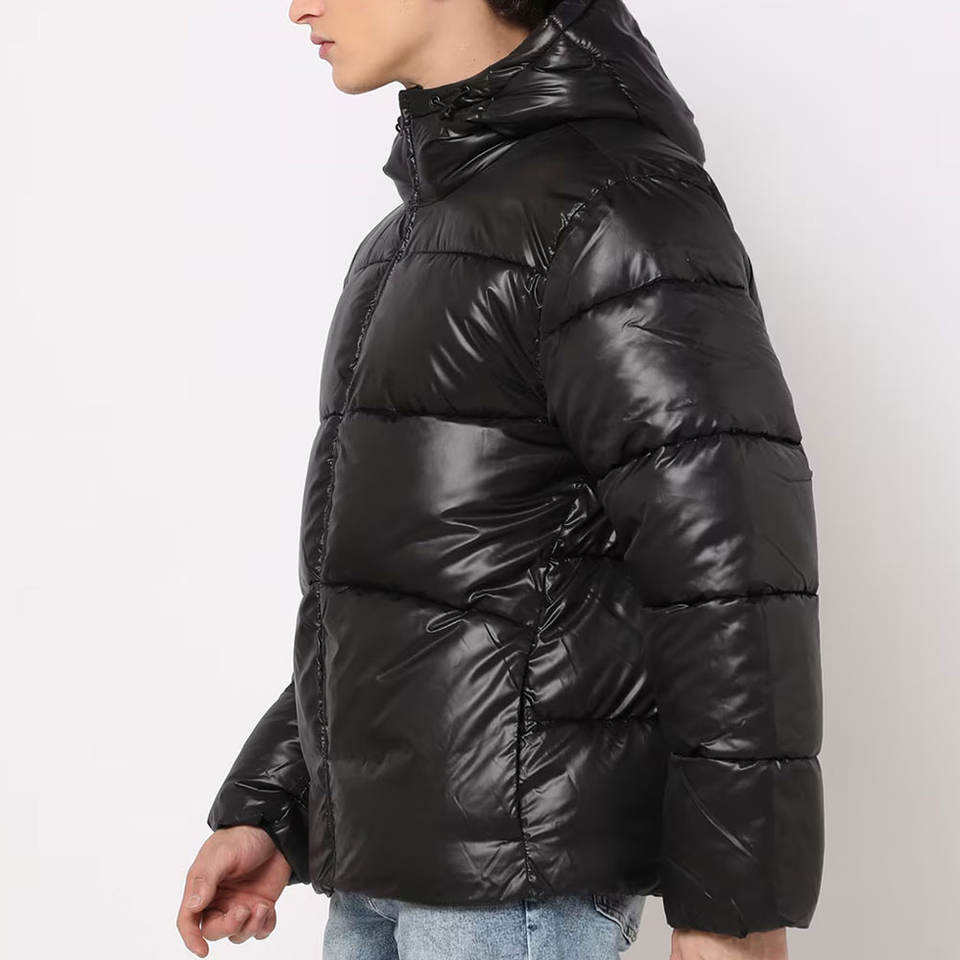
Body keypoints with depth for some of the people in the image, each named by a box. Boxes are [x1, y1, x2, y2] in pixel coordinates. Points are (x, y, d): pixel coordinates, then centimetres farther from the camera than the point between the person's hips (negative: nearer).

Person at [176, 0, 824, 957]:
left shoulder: (617, 202, -11)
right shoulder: (419, 236, 18)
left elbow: (732, 565, -16)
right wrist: (268, 809, 16)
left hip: (526, 863, -9)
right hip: (391, 853, 9)